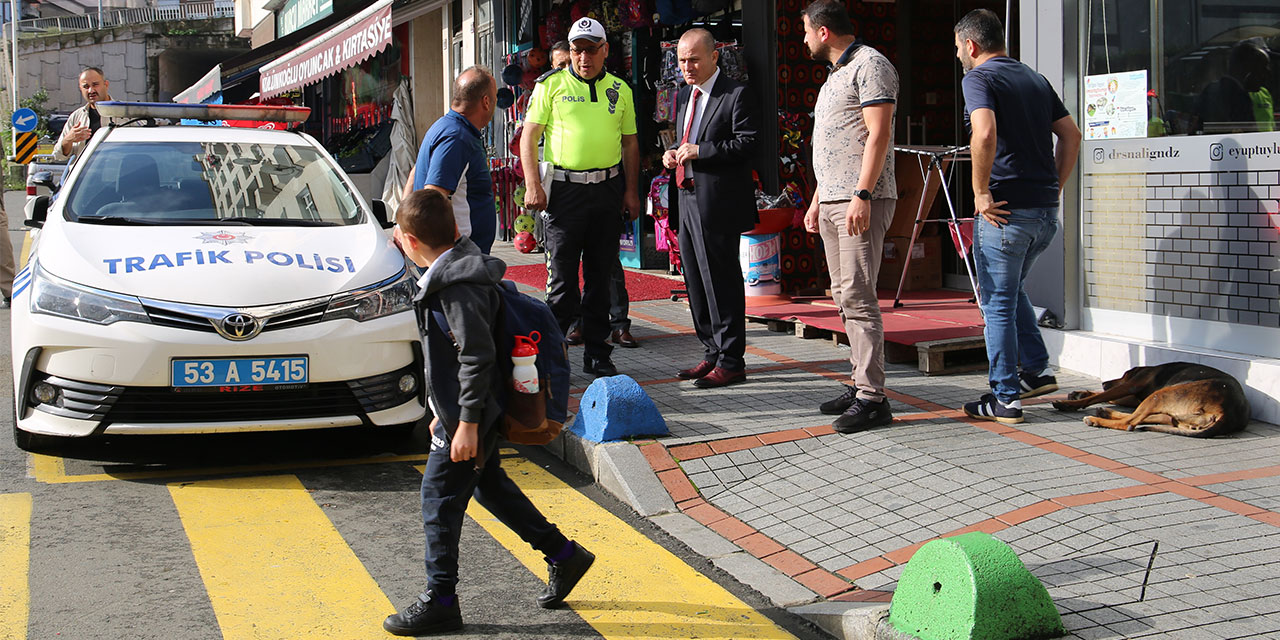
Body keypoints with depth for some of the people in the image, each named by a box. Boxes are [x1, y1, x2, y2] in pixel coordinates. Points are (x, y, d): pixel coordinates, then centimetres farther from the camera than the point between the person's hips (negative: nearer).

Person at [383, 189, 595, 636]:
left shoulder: (457, 287, -23)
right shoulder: (458, 270, 9)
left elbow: (477, 356, -26)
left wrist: (467, 423, -23)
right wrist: (445, 411, 23)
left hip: (469, 415, -10)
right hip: (463, 410, 10)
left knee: (440, 496, -1)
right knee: (489, 485, 21)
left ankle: (440, 601, 9)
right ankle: (564, 555, 30)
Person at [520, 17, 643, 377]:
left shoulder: (620, 90, 11)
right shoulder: (552, 85, 1)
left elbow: (630, 143, 17)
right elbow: (529, 136, 0)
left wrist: (631, 191, 8)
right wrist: (532, 185, -10)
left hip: (608, 189, 3)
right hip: (565, 188, -3)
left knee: (600, 275, 8)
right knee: (562, 277, -4)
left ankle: (597, 355, 16)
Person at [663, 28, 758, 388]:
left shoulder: (735, 95, -8)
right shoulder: (683, 96, 18)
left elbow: (746, 143, -15)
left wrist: (699, 151, -19)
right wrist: (673, 154, 7)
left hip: (718, 203, -9)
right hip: (686, 200, 9)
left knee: (721, 282, -5)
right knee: (696, 283, 13)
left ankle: (730, 362, 2)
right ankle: (712, 354, 24)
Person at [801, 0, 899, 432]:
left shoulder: (869, 65, -7)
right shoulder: (837, 74, 23)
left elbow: (878, 134, -16)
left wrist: (862, 194, -23)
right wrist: (817, 200, 24)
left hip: (861, 202, -10)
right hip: (833, 202, 10)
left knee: (857, 297, -14)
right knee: (845, 297, 9)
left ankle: (872, 399, -14)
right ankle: (861, 384, 14)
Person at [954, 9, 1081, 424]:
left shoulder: (979, 78, -7)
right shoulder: (1035, 79, 16)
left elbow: (985, 133, -25)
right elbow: (1070, 135, 15)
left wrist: (982, 192, -17)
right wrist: (1055, 186, 15)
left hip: (1005, 212, -8)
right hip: (1046, 210, 8)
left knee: (997, 302, 2)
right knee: (1011, 290, 25)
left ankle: (1005, 398, 4)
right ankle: (1037, 371, 22)